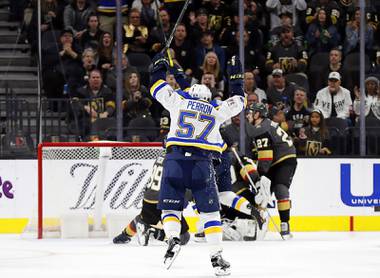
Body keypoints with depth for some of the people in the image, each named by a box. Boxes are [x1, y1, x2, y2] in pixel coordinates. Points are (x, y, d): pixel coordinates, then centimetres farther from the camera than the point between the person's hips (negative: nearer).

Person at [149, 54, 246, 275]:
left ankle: (173, 238, -19)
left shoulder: (178, 100, 16)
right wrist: (237, 77, 40)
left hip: (175, 158, 0)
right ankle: (217, 257, -1)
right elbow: (238, 102, 30)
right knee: (210, 211, 7)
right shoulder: (217, 110, 18)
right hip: (202, 163, 0)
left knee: (171, 206, 9)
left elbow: (159, 88, 26)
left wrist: (159, 67, 43)